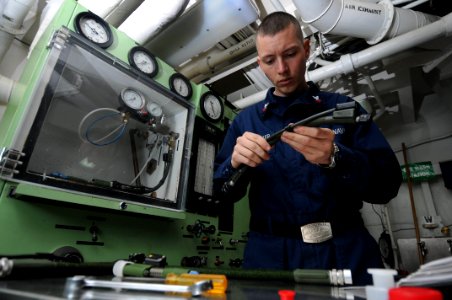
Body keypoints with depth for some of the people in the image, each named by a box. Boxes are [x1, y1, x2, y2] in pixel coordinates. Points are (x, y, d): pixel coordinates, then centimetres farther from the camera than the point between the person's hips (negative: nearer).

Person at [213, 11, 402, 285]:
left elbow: (388, 183, -2)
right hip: (271, 255, 0)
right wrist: (235, 163, -17)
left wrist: (335, 158, -20)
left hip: (347, 252, 1)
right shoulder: (245, 120, 6)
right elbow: (222, 192, 4)